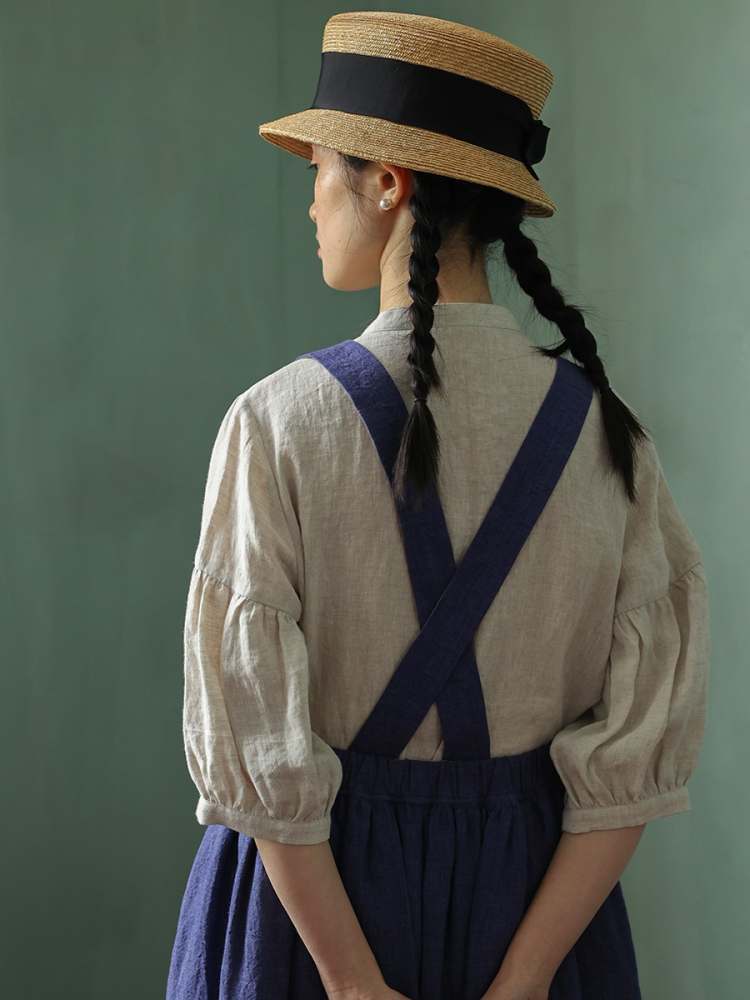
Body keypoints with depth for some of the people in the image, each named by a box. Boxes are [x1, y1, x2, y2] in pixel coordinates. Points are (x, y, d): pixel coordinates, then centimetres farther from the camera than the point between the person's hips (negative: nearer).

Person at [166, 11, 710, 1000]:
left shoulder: (280, 420, -15)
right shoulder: (603, 428, -7)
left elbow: (250, 733, -18)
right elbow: (646, 746, -11)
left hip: (312, 888, -2)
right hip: (533, 886, 3)